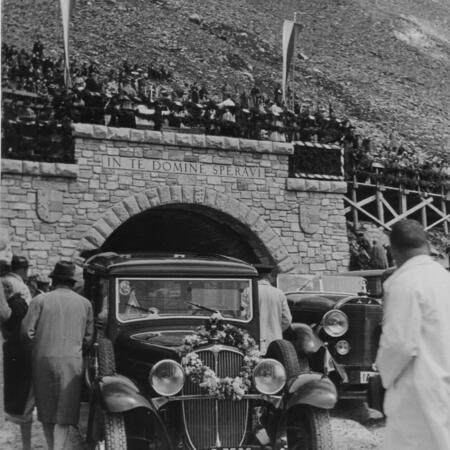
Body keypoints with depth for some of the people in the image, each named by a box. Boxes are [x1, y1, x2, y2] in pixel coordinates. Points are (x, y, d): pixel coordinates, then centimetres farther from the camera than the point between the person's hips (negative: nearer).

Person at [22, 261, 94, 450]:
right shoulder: (85, 303, 7)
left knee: (46, 408, 15)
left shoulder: (40, 300, 2)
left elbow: (27, 331, -4)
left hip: (43, 359, 0)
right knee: (64, 412, 1)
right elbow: (88, 337, 9)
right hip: (72, 361, 0)